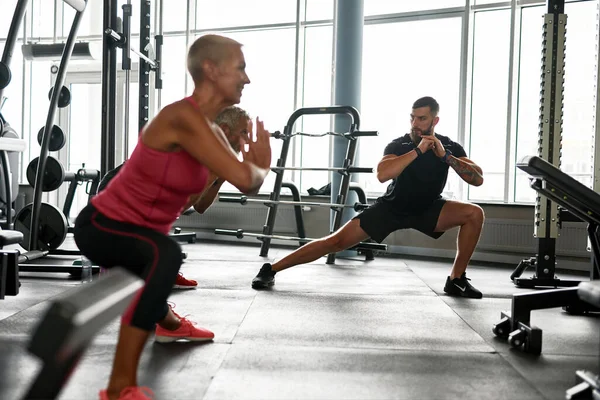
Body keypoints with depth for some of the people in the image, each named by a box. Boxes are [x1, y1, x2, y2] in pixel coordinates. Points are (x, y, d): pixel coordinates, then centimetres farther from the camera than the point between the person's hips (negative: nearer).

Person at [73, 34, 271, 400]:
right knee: (165, 255, -39)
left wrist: (253, 161, 0)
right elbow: (245, 179, -32)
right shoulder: (185, 117, -28)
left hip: (136, 229, 10)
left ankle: (167, 322, 75)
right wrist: (262, 165, -13)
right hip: (102, 226, -10)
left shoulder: (211, 129, 1)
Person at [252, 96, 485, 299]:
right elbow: (382, 175, -41)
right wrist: (418, 150, -41)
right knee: (338, 241, -14)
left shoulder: (450, 147, -12)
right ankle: (271, 270, -7)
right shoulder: (399, 145, -21)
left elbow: (478, 179, -21)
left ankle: (456, 280, -6)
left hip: (427, 209, 3)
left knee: (474, 213, -18)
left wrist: (445, 156, -31)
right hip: (392, 207, -3)